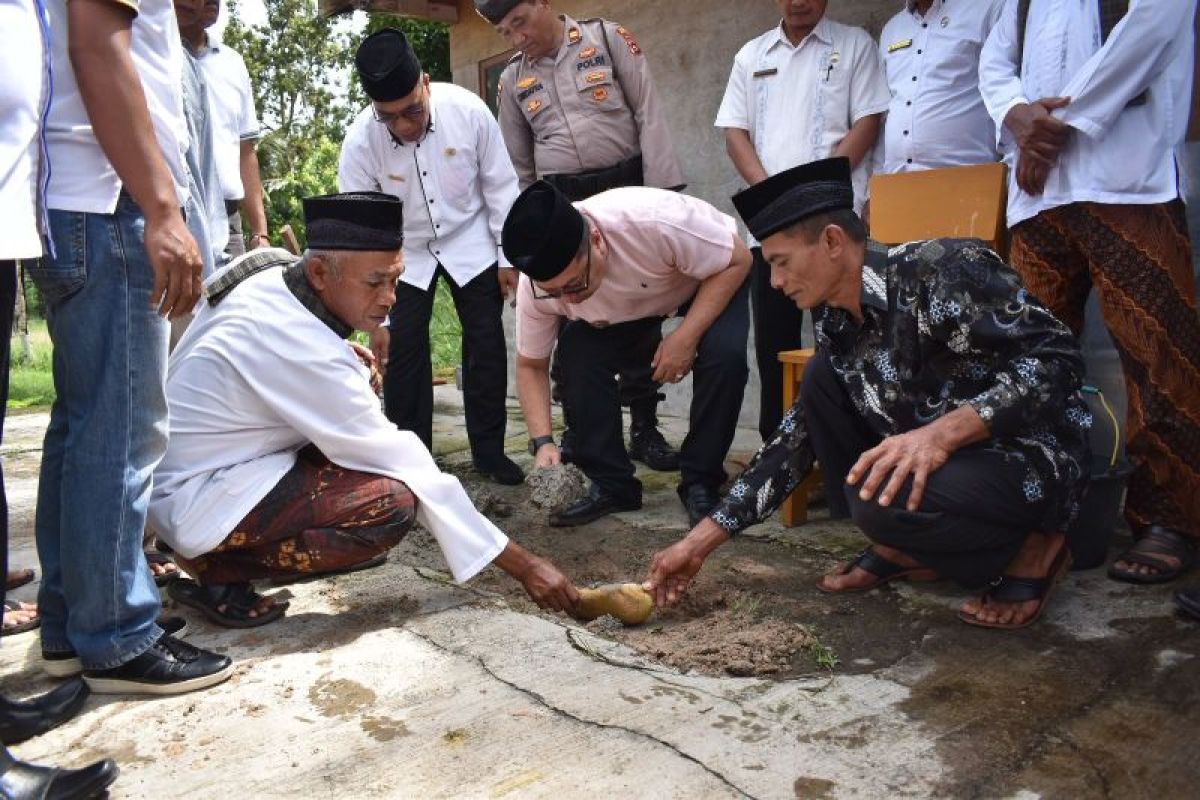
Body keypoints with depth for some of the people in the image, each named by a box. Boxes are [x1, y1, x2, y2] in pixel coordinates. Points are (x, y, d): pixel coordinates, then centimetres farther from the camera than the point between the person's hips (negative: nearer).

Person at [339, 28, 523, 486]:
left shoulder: (467, 110, -24)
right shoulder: (360, 143, -24)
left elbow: (500, 186, -10)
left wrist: (508, 257, -6)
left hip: (470, 243, 1)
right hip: (405, 253, 0)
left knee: (486, 344, -1)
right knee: (403, 351, -5)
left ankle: (489, 451, 14)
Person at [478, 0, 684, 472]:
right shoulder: (512, 79, 11)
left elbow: (648, 113, -3)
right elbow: (518, 164, 16)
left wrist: (661, 191, -11)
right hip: (561, 204, 3)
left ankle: (644, 429, 9)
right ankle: (576, 429, 13)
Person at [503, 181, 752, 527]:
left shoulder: (654, 221, -43)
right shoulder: (536, 286, -28)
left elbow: (737, 261, -27)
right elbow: (531, 366, -13)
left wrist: (687, 336, -35)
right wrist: (542, 442, -27)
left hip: (712, 278, -3)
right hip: (627, 304, 3)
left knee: (725, 353, -30)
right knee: (578, 357, -21)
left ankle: (700, 483, -10)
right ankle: (611, 485, -4)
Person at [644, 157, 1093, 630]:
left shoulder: (939, 271, -20)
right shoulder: (836, 325, 3)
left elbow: (1055, 359, -24)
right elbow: (798, 436, 5)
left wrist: (941, 432, -37)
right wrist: (701, 541, 2)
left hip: (1031, 462, -7)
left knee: (883, 502, -33)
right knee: (821, 377, 0)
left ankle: (1029, 549, -2)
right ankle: (902, 550, 6)